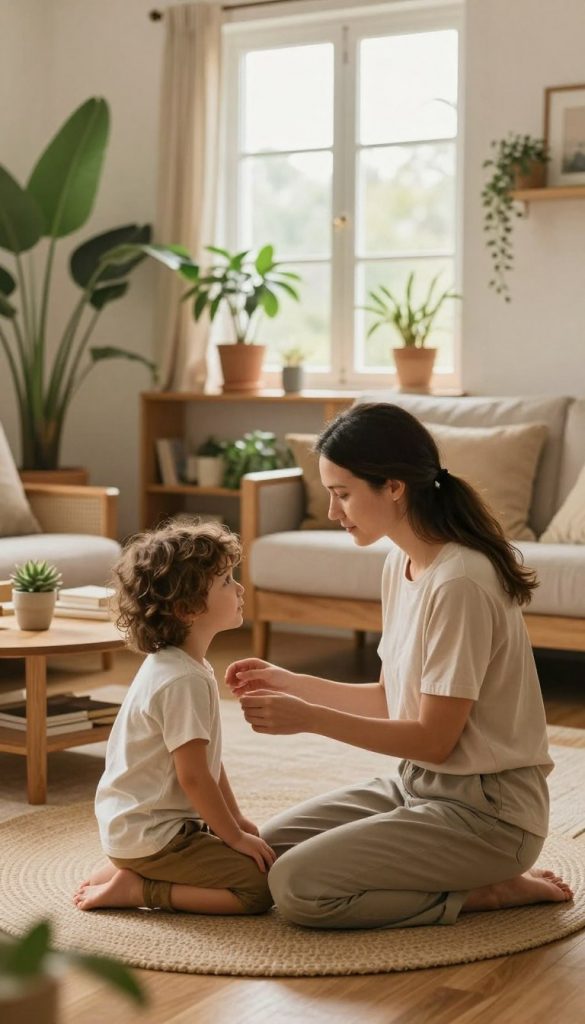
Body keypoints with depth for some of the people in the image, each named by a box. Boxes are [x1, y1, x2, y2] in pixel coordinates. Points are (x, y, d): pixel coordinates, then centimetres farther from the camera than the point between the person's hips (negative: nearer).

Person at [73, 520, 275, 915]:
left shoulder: (189, 667, 10)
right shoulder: (184, 681, -23)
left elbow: (206, 757, 17)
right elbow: (193, 776, -22)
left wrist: (236, 819, 15)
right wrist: (235, 835, -11)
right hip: (150, 835, -10)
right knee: (259, 887, -13)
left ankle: (133, 870, 12)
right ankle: (137, 888, -7)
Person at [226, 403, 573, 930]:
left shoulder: (459, 584, -25)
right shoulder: (400, 564, 4)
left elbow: (435, 738, -20)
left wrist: (310, 718, -23)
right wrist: (287, 683, 4)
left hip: (484, 810, -9)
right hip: (419, 784, 9)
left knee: (297, 887, -18)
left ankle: (486, 892, -3)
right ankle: (476, 877, 10)